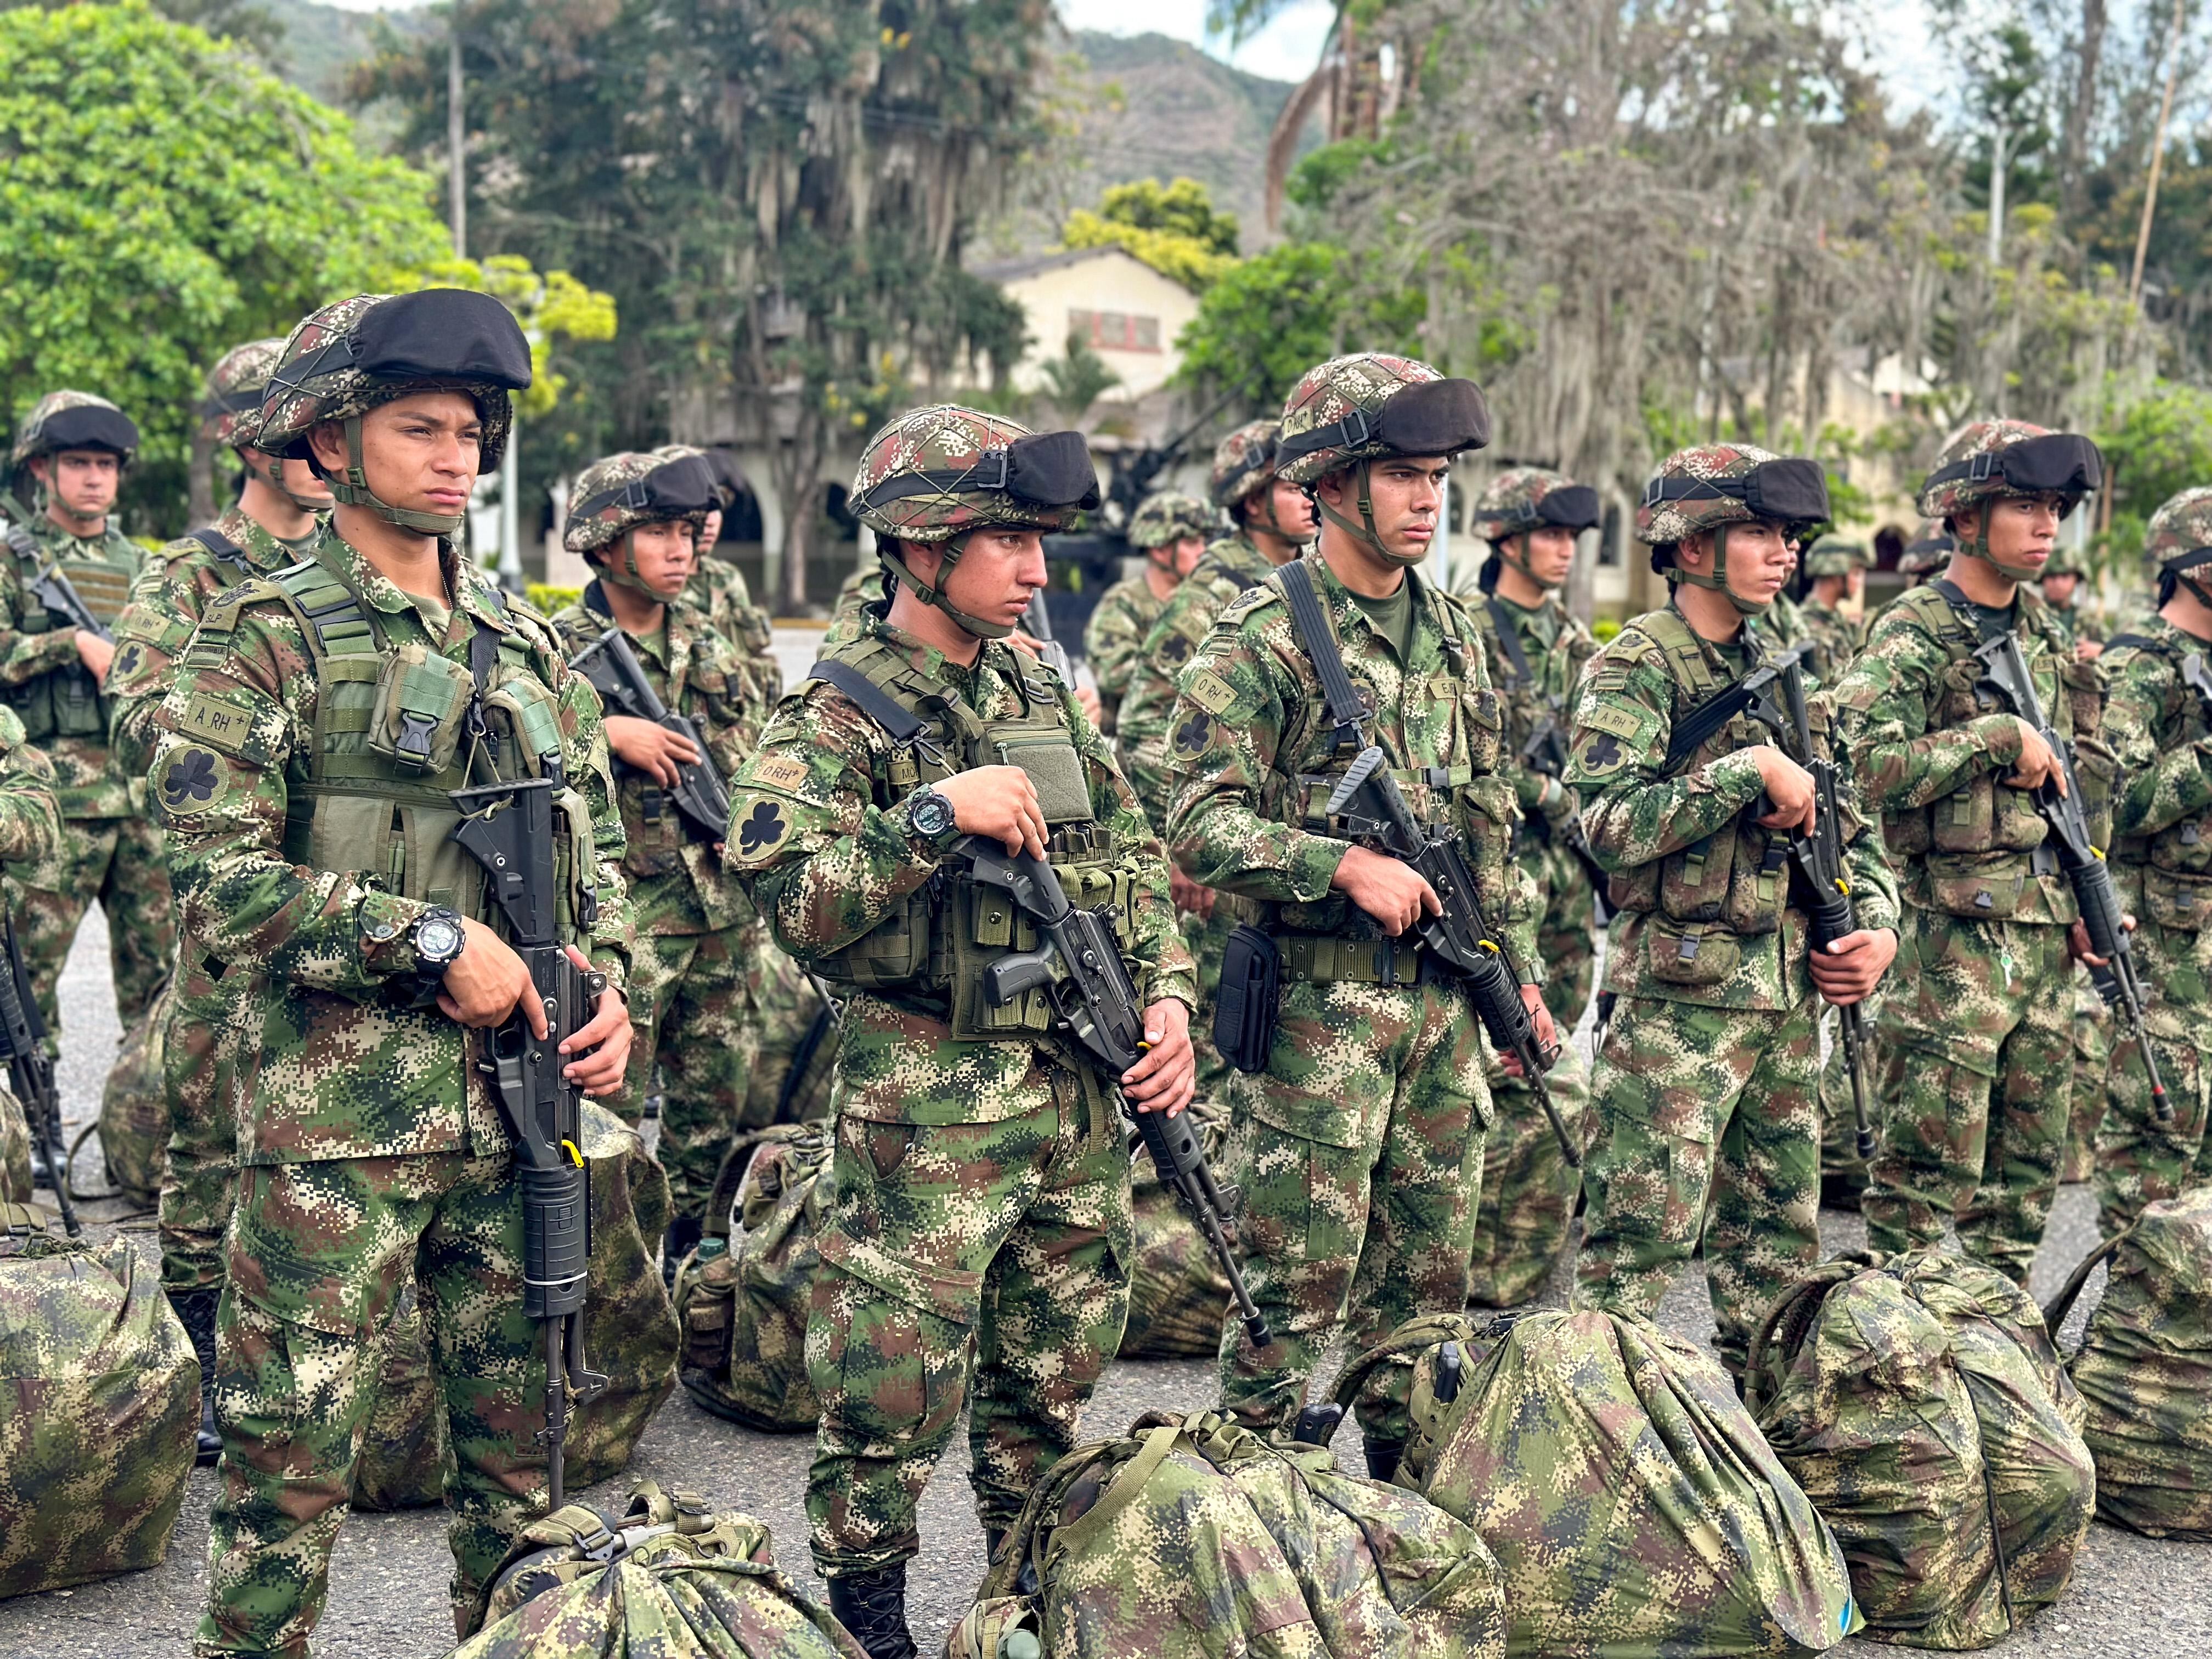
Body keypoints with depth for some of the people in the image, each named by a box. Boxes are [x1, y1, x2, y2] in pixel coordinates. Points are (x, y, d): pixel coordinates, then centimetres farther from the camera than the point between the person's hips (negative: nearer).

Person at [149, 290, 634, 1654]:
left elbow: (599, 848, 19)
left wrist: (612, 986, 1)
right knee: (295, 1449, 1)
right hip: (334, 1105, -5)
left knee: (521, 1435, 14)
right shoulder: (264, 638, -5)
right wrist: (435, 944, -17)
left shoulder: (526, 645, 13)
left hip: (514, 1095, 6)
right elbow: (218, 880, -14)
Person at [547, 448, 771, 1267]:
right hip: (617, 916, -6)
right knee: (608, 1108, -3)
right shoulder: (558, 650, -6)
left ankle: (684, 1256, 29)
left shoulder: (712, 646, 12)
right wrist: (607, 732, -26)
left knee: (715, 1102, 13)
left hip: (723, 916, 6)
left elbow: (764, 752, 19)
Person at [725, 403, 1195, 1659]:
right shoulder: (838, 717, -10)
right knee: (898, 1384, -1)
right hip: (930, 1105, -6)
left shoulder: (1043, 690, 10)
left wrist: (1169, 992, 3)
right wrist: (935, 814, -28)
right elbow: (791, 901, -23)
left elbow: (1133, 859, 16)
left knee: (1057, 1372, 17)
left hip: (1084, 1089, 7)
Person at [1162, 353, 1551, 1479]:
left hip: (1442, 999, 7)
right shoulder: (1263, 637, -10)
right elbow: (1201, 824, -16)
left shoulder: (1452, 633, 12)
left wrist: (1517, 966, 15)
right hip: (1317, 1005, -7)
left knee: (1430, 1279, 15)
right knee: (1300, 1288, -1)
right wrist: (1342, 865, -25)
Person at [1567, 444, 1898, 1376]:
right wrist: (1753, 769, -19)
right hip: (1679, 992, -8)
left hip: (1791, 992, 8)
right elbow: (1612, 821, -22)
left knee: (1782, 1235, 15)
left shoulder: (1781, 669, 15)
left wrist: (1879, 921, 5)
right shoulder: (1638, 666, -8)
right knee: (1642, 1235, -6)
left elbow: (1843, 819, 21)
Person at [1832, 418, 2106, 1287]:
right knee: (1930, 1160, -6)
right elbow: (1872, 767, -22)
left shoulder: (2043, 635, 15)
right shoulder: (1911, 637, -8)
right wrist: (1998, 737, -19)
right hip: (1956, 926, -8)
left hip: (2047, 924, 8)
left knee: (2029, 1160, 12)